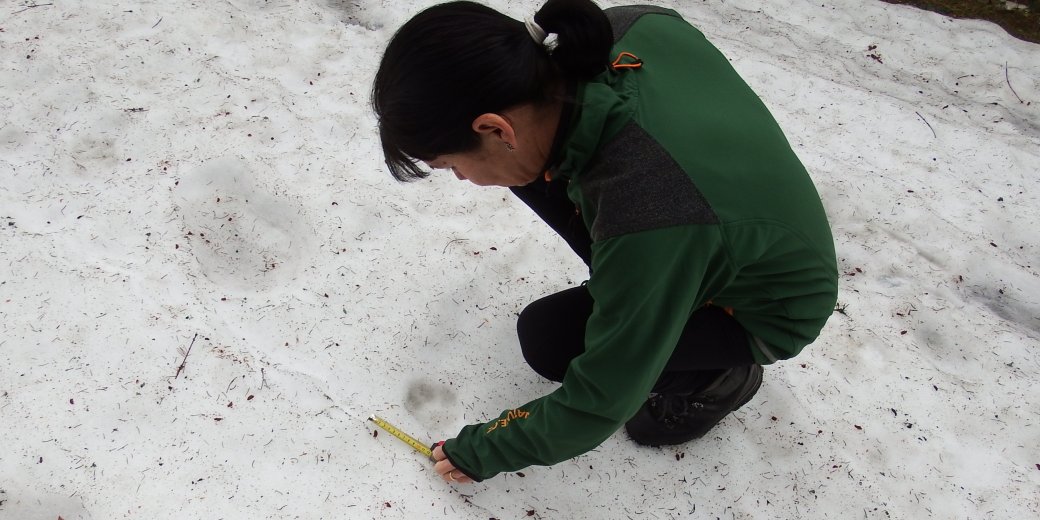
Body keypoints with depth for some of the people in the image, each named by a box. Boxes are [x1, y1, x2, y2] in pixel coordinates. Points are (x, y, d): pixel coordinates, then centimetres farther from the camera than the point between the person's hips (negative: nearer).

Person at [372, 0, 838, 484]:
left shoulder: (645, 221, -42)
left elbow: (603, 401, -26)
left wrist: (485, 451, -10)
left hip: (766, 312, -6)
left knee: (548, 337, -20)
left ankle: (720, 374, 4)